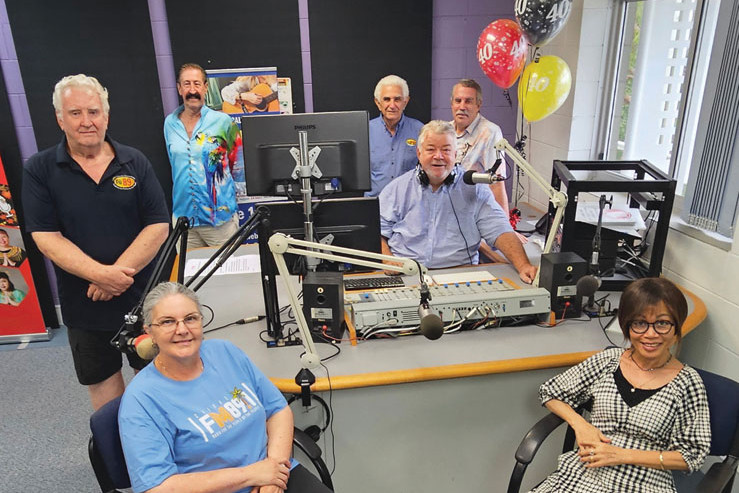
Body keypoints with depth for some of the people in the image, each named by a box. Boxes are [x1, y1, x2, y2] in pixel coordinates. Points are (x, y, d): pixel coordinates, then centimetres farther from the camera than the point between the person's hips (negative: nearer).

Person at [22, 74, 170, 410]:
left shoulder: (135, 162, -1)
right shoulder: (39, 169, -3)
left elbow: (158, 226, -7)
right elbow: (46, 238, -9)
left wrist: (119, 273, -18)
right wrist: (101, 274, -23)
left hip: (143, 296, 1)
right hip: (84, 305, 0)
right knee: (101, 382, 16)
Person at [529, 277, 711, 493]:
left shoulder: (687, 383, 0)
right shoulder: (608, 361, 5)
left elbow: (692, 455, 1)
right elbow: (550, 392, 11)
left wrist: (622, 455, -8)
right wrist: (579, 423, -6)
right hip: (583, 475, 1)